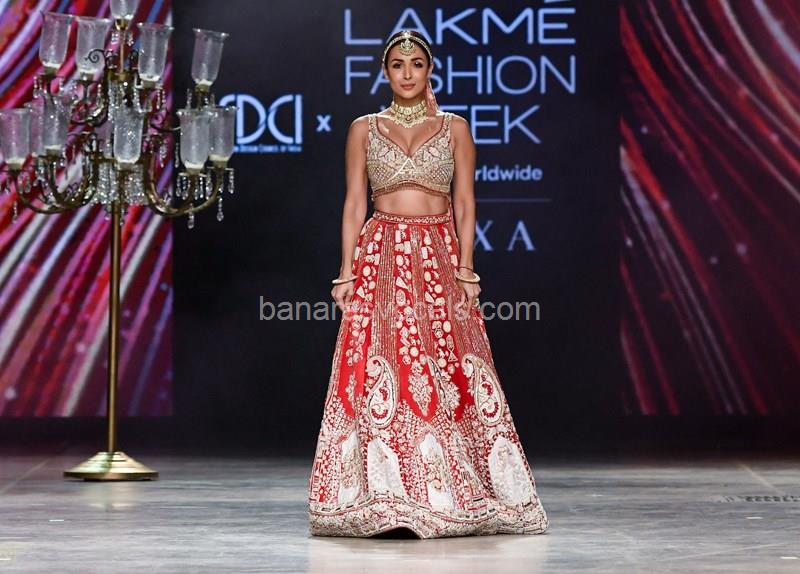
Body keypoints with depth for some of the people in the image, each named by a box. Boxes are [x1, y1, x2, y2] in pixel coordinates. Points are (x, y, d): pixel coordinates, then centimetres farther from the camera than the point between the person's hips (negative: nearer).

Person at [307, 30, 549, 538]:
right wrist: (346, 272, -2)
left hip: (440, 257, 0)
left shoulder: (454, 128, 8)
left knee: (446, 368, -5)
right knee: (376, 370, -8)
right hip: (380, 258, 0)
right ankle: (381, 500, -3)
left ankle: (450, 496, 2)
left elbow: (465, 204, 5)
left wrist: (466, 270, -4)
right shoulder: (365, 129, 8)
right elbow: (354, 204, 6)